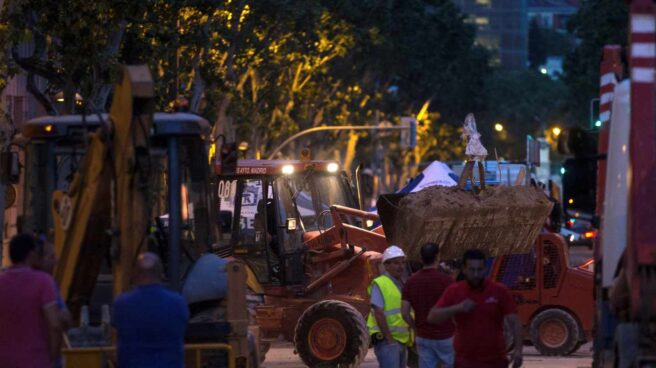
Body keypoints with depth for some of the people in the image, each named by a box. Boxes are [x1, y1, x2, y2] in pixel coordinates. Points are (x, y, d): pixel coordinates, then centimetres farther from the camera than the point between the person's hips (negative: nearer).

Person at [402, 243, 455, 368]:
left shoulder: (411, 282, 1)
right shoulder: (445, 280, -13)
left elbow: (405, 312, -1)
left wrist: (416, 328, 12)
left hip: (423, 338, 4)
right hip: (445, 337, -4)